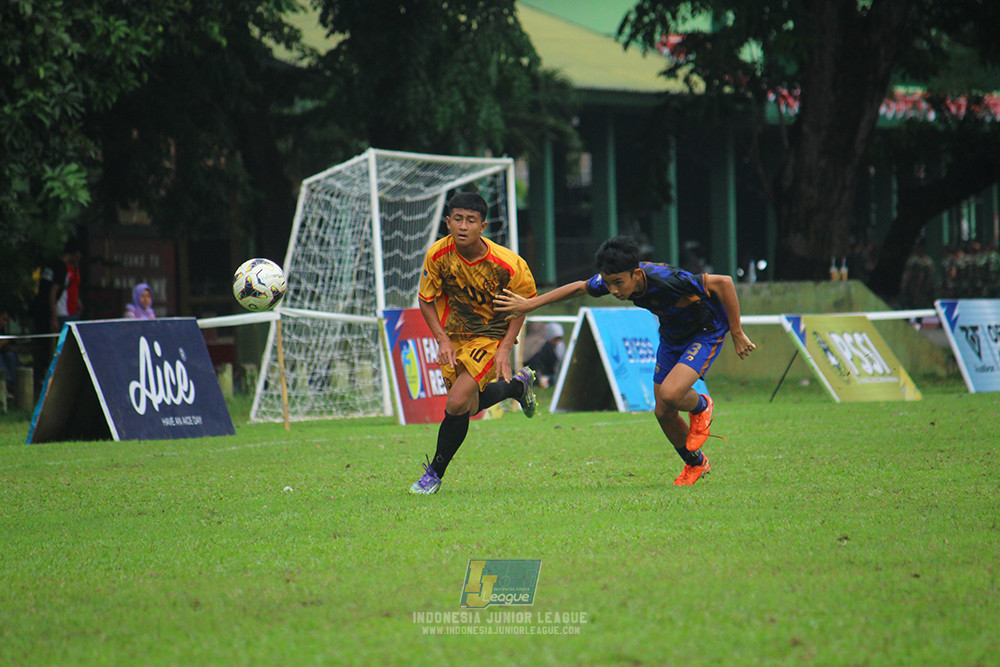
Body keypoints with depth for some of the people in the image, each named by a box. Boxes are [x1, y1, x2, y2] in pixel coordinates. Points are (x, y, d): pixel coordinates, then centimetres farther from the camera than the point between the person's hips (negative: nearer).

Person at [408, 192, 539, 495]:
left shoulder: (506, 264, -25)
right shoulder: (438, 254, -17)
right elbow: (426, 299, -2)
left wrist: (505, 348, -14)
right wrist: (442, 340, -13)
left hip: (492, 335, -4)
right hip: (454, 333, 4)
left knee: (457, 404, -19)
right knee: (469, 406, 16)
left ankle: (435, 473, 1)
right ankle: (518, 385, 46)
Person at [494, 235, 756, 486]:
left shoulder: (666, 280, -38)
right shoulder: (612, 279, -19)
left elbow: (723, 282, -31)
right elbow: (579, 287, 1)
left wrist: (737, 333, -24)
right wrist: (530, 304, -1)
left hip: (706, 332, -7)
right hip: (671, 336, 7)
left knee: (670, 393, -28)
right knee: (663, 413, 6)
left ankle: (702, 407, 8)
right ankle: (695, 464, 32)